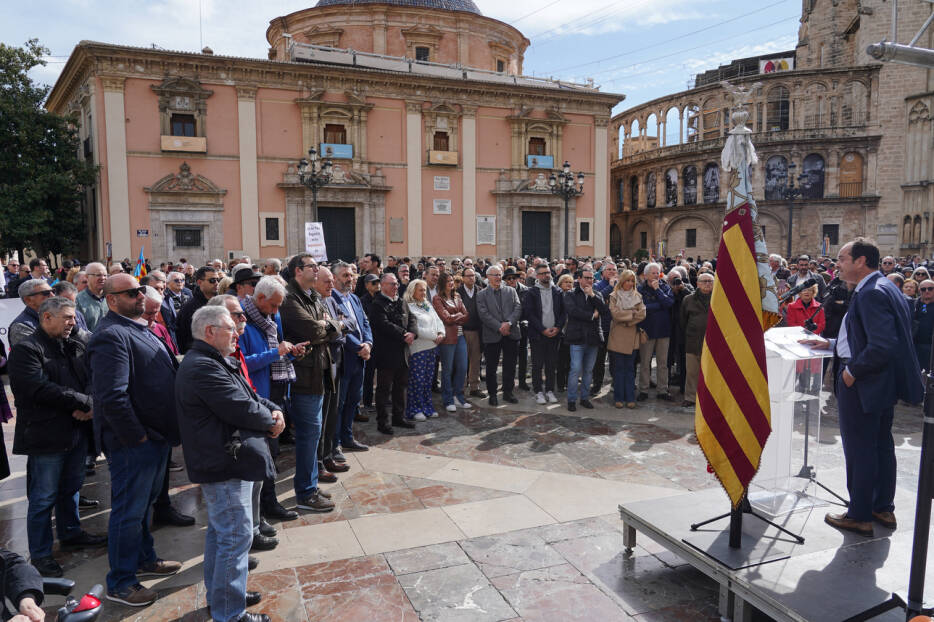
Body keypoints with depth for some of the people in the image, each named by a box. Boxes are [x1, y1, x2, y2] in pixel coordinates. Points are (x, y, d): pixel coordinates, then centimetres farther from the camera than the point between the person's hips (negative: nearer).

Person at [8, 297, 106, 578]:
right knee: (44, 497, 3)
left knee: (71, 486, 20)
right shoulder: (26, 349, -11)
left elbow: (89, 380, 9)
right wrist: (85, 403, -20)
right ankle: (40, 554, 15)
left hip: (76, 430, 7)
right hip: (46, 436, -7)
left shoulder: (76, 346, 11)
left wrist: (86, 407, -12)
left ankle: (70, 533, 38)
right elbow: (40, 389, -22)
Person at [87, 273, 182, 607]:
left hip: (155, 435, 10)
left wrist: (165, 432, 15)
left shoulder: (139, 329, 13)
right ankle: (120, 583, 16)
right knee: (129, 511, 2)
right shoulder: (111, 336, -20)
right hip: (133, 441, -10)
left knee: (144, 502, 23)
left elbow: (169, 370, 21)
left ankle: (144, 559, 40)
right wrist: (136, 436, -20)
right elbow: (112, 397, -28)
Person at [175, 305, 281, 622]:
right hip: (225, 465, -12)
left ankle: (218, 595, 36)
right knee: (236, 536, -4)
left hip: (221, 461, 12)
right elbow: (241, 409, -25)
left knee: (220, 531, 21)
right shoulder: (203, 367, -21)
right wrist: (271, 421, -7)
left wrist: (273, 410, -3)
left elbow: (250, 396, 16)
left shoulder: (216, 362, 14)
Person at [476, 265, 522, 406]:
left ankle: (508, 392, 21)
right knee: (491, 367, 5)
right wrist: (499, 327, -16)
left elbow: (518, 308, 0)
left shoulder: (511, 291, 11)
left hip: (511, 334, 2)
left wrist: (509, 323, -16)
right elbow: (484, 315, -8)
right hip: (492, 336, -2)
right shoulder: (482, 295, 2)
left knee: (510, 366, 8)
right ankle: (492, 394, 17)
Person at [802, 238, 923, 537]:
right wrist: (831, 344, 13)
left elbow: (883, 345, -30)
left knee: (859, 450, 2)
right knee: (881, 445, 19)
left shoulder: (872, 293, -22)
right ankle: (884, 509, 32)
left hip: (863, 385, -10)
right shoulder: (881, 287, 11)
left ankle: (859, 516, 14)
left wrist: (852, 371, -18)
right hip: (884, 382, 10)